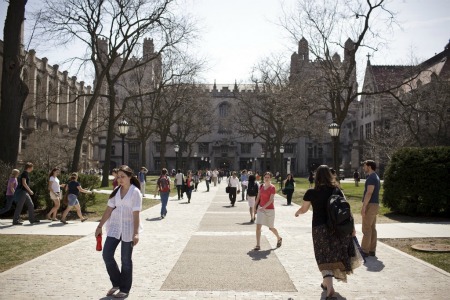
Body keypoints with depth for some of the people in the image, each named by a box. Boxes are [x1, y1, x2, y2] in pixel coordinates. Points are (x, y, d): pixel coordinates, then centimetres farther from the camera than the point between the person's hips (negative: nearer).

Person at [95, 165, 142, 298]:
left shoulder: (135, 192, -11)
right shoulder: (116, 191, 5)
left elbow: (136, 214, -16)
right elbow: (109, 210, 7)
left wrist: (136, 233, -22)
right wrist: (100, 226, 5)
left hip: (128, 229, -5)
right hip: (114, 227, 5)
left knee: (126, 260, 4)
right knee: (107, 255, -1)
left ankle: (125, 289, 19)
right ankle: (116, 283, 21)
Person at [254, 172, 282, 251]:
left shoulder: (272, 188, -13)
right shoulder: (261, 186, 3)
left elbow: (271, 200, -21)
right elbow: (258, 197, 12)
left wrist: (263, 207, -30)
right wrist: (255, 206, 10)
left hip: (269, 209, -4)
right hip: (261, 209, 4)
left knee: (271, 228, 11)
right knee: (258, 226, -8)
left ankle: (279, 238, 40)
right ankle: (258, 245, -3)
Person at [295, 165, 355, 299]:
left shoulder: (311, 193, -4)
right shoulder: (336, 190, 1)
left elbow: (304, 209, 8)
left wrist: (297, 213, 30)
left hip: (319, 228, -3)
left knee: (325, 258, 0)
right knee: (334, 256, 19)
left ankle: (330, 289, -16)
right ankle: (326, 282, 35)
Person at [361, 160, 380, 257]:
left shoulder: (371, 178, -15)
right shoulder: (376, 177, 18)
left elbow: (369, 193, -22)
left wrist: (363, 207, -23)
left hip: (370, 205, -10)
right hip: (375, 204, 10)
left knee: (366, 229, -7)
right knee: (372, 228, 10)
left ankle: (364, 251, -4)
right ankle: (372, 250, 14)